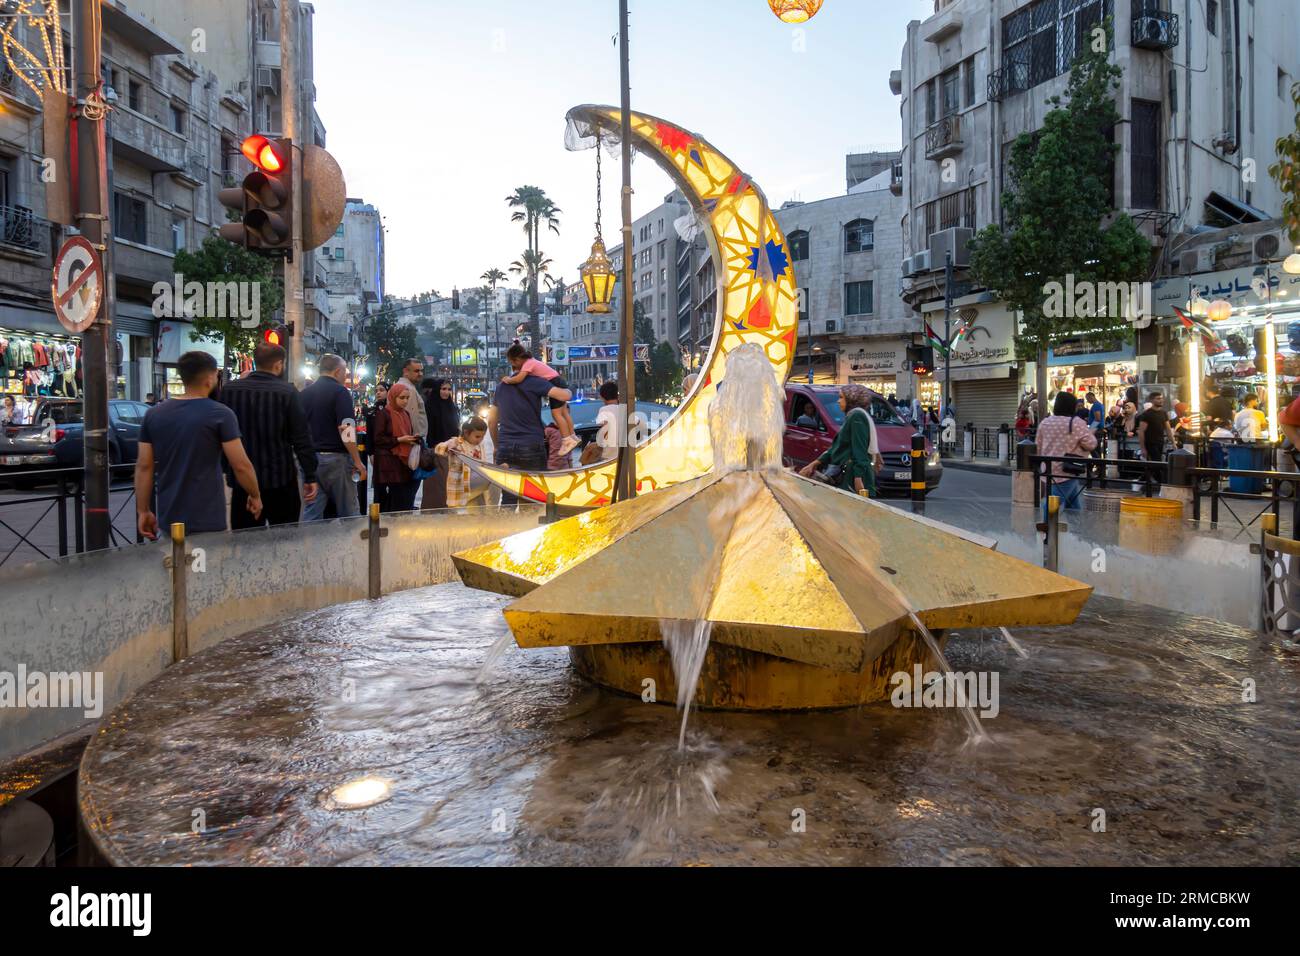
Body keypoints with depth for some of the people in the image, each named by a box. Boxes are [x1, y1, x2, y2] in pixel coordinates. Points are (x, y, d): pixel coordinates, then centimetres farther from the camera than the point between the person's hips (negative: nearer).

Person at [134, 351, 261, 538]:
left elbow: (143, 467, 5)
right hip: (207, 521, -4)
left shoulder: (153, 415, 4)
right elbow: (241, 466, -11)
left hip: (169, 519, 5)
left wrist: (143, 511, 11)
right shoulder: (221, 414, -10)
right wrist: (255, 496, 5)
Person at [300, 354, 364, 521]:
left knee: (311, 513, 6)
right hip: (335, 457, -6)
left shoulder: (305, 393, 12)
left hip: (310, 458, 6)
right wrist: (358, 461, -13)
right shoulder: (339, 391, -9)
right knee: (347, 513, 4)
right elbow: (346, 430, -17)